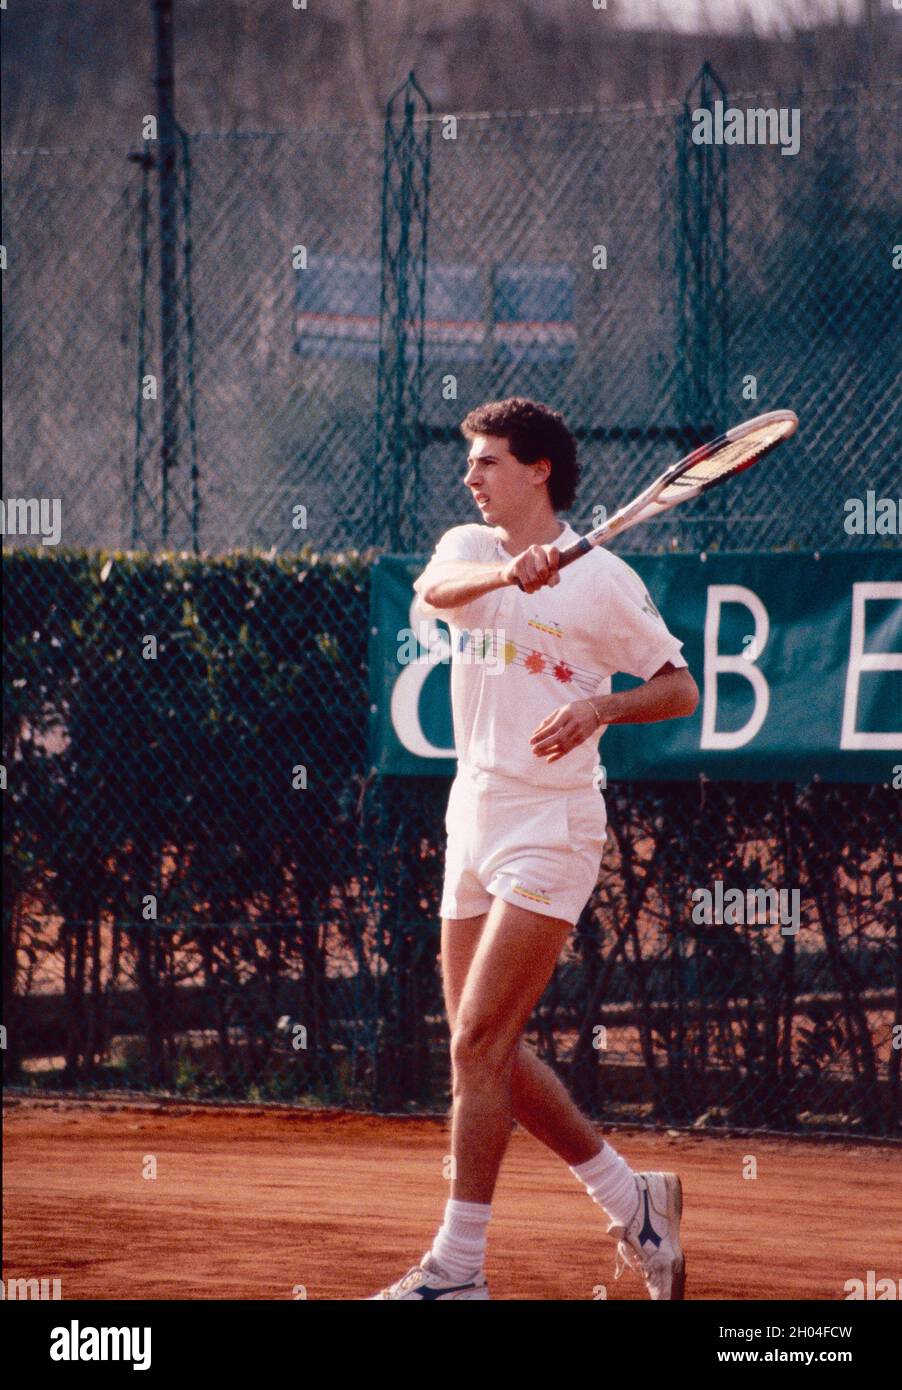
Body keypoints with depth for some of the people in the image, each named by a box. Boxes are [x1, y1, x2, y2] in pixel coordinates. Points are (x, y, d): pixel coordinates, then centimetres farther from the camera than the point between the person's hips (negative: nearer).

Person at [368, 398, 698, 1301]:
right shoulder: (467, 548, 8)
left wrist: (600, 709, -20)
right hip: (474, 819, 7)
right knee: (486, 1051, 9)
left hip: (551, 827, -7)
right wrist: (504, 573, -36)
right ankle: (632, 1200, 23)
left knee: (478, 1042, -12)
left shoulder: (602, 579, -6)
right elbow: (436, 589, -16)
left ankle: (457, 1267, -8)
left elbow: (680, 688, -2)